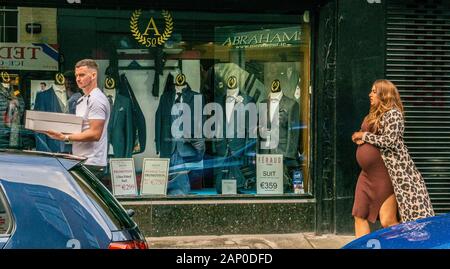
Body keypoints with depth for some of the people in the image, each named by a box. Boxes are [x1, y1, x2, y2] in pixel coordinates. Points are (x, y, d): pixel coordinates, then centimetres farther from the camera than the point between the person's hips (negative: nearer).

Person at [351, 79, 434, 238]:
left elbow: (388, 141, -20)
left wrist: (364, 135, -10)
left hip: (386, 174, -9)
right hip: (368, 174, 9)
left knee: (388, 222, -9)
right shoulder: (374, 115, 17)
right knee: (360, 217, 7)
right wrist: (360, 139, 2)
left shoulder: (393, 114, -10)